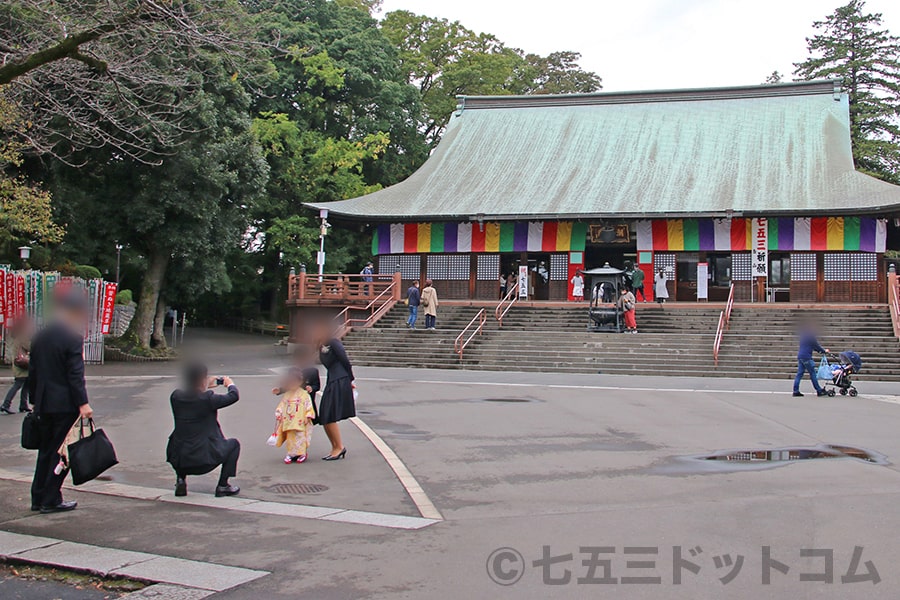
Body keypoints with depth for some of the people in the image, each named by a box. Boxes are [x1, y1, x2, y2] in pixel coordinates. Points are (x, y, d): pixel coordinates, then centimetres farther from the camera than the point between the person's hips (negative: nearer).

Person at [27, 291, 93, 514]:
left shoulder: (39, 336, 10)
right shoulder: (73, 337, -14)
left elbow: (32, 371, 14)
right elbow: (75, 375, -18)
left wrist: (35, 399, 21)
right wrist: (83, 403, -18)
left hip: (43, 404, 7)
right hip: (65, 404, -7)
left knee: (45, 450, 16)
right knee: (61, 451, 1)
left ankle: (38, 498, 19)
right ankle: (51, 500, 4)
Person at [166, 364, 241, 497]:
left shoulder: (175, 396, -3)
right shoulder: (208, 398, -17)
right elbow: (234, 396, -4)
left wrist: (206, 387, 26)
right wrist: (230, 384, 17)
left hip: (177, 460, 5)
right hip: (203, 461, -5)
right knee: (234, 444, 19)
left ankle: (181, 481, 24)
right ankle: (223, 486, 14)